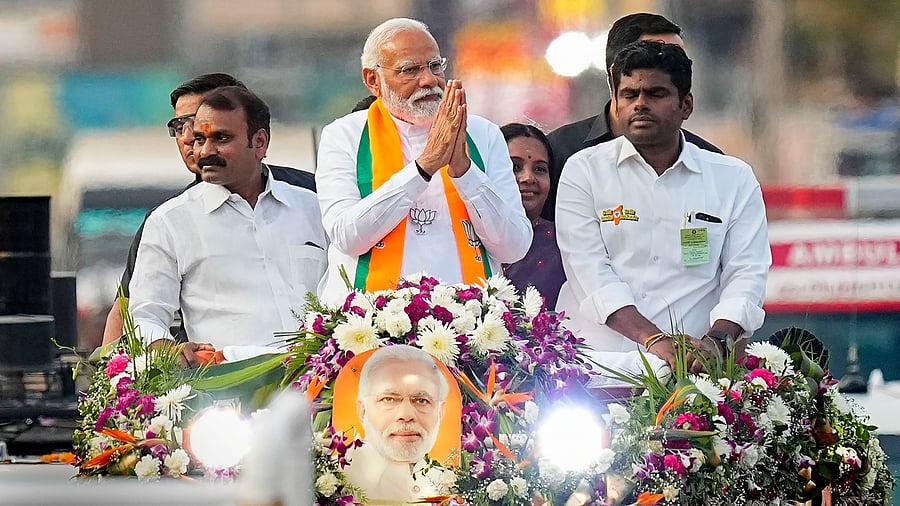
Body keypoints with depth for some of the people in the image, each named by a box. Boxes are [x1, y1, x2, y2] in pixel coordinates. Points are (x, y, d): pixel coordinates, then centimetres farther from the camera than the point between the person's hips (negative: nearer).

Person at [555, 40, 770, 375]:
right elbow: (589, 269, -2)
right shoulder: (584, 171, 10)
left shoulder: (734, 179, 14)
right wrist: (655, 340, -17)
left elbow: (747, 272, 6)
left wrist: (716, 339, -16)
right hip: (600, 365, 0)